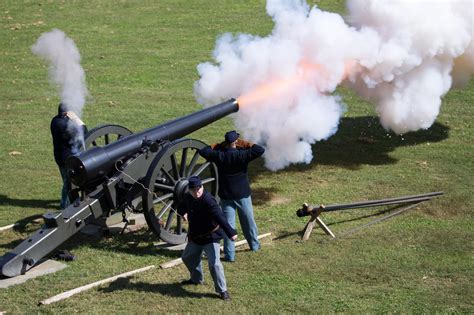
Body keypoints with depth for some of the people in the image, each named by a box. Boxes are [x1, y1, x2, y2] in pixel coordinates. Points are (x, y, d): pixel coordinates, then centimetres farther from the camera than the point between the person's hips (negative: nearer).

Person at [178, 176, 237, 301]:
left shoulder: (208, 200, -26)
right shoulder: (188, 197, -3)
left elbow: (220, 217, -35)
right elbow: (182, 207, 19)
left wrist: (231, 233, -44)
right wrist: (183, 212, -6)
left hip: (210, 236, -8)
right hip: (195, 236, 8)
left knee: (214, 263, -16)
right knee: (187, 258, 23)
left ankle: (223, 290, -5)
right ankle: (196, 279, 49)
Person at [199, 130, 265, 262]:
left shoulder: (219, 156, -11)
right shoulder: (242, 155, -16)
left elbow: (202, 151, 0)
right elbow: (260, 150, -15)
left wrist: (217, 145, 3)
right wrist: (246, 144, -6)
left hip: (226, 196, 0)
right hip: (243, 194, 0)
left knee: (229, 224, 3)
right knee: (248, 220, 18)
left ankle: (229, 254, 2)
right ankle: (254, 245, 37)